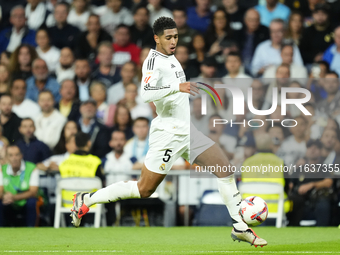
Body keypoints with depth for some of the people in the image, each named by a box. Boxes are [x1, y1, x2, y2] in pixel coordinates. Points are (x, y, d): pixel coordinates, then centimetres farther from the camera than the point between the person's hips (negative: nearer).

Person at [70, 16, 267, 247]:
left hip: (189, 131, 9)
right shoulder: (154, 61, -15)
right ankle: (86, 200, 10)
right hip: (169, 134, -9)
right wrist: (177, 87, -41)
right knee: (144, 190, -3)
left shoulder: (171, 57, 12)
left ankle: (240, 227, 6)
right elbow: (146, 94, -33)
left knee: (226, 168, 1)